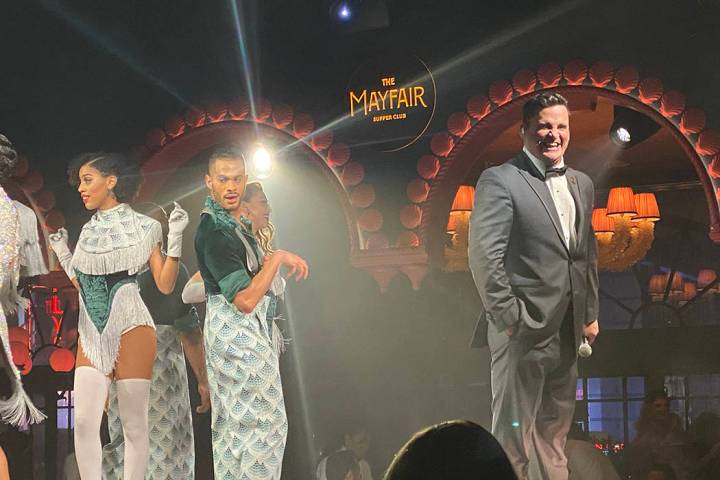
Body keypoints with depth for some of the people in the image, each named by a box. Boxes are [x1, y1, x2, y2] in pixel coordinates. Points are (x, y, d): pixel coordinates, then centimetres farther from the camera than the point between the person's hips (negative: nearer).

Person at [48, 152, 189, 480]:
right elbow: (83, 285, 17)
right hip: (92, 334, 4)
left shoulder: (142, 227, 1)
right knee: (84, 421, -8)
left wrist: (175, 238, -12)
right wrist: (62, 252, 16)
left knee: (133, 424, -2)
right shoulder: (89, 230, 14)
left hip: (130, 329, -4)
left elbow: (165, 285, -4)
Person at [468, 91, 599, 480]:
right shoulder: (500, 181, -9)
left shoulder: (581, 184, 14)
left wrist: (590, 314, 16)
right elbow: (484, 255, -15)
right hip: (524, 331, -7)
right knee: (513, 433, -2)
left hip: (568, 332, 7)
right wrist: (509, 318, -17)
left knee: (555, 431, 17)